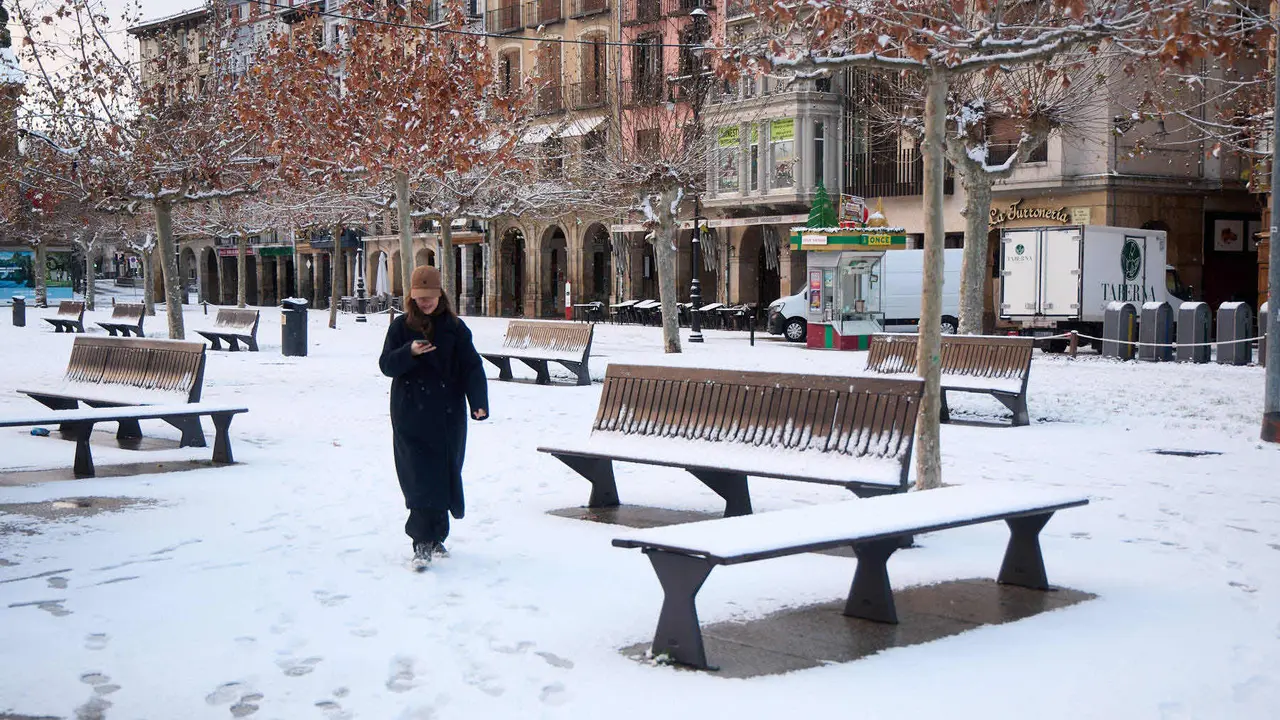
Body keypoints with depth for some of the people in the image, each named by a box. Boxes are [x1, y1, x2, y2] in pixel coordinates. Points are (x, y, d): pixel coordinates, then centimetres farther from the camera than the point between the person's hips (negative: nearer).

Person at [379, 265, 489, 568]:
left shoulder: (454, 327, 3)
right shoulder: (401, 327, 4)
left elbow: (471, 367, -2)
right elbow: (386, 364, 0)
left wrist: (479, 403, -15)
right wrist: (409, 352, -19)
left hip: (447, 415, 1)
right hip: (410, 415, -1)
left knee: (443, 475, 6)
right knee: (420, 477, -9)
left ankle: (434, 537, 21)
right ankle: (423, 542, -8)